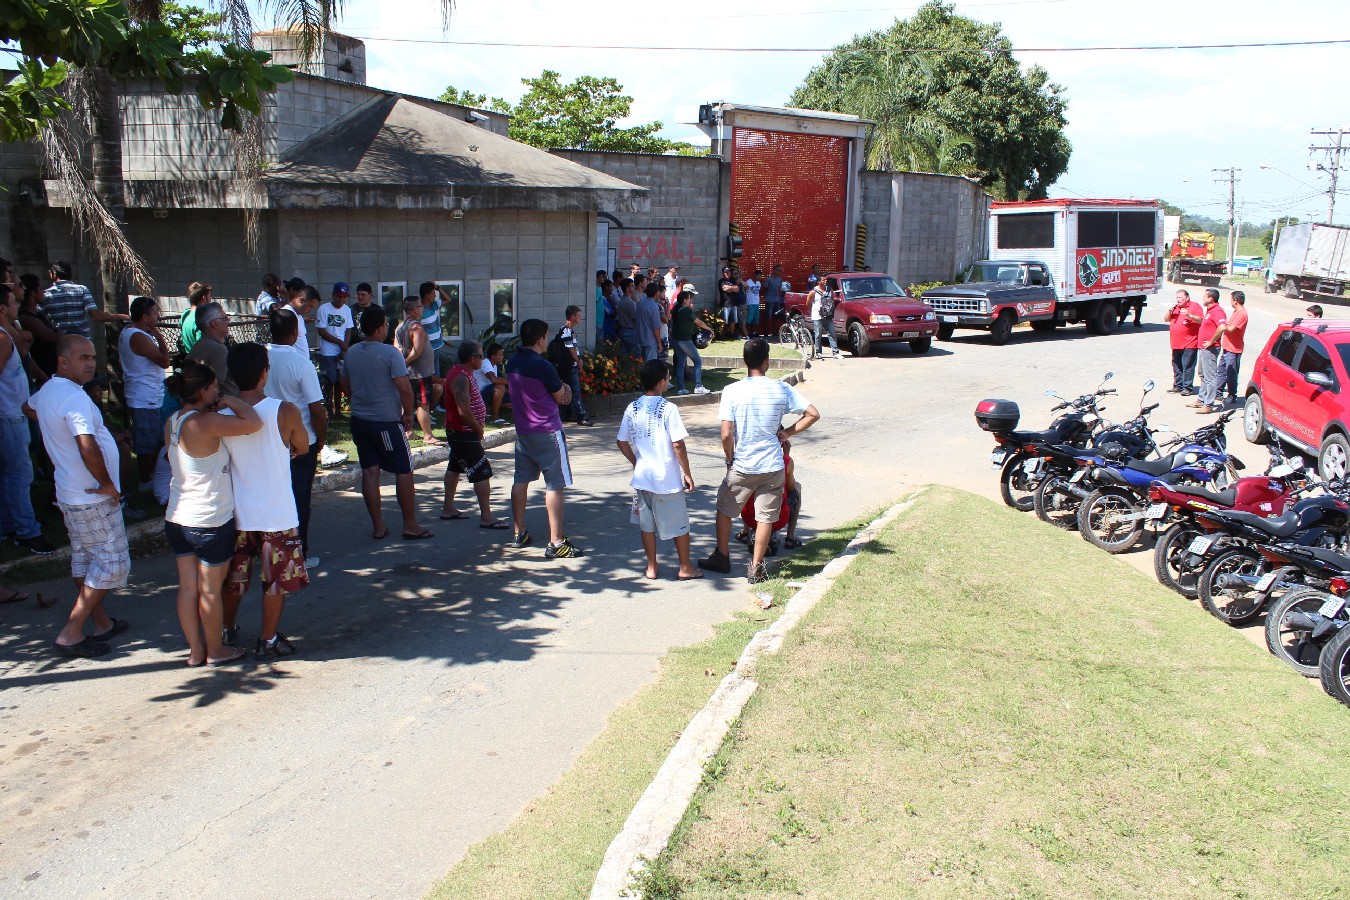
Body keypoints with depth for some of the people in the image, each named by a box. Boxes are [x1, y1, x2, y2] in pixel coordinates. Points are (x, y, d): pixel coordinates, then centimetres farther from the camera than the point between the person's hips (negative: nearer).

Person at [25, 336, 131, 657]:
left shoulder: (47, 390, 7)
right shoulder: (74, 397, -24)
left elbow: (28, 408, 32)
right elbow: (88, 448, -35)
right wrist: (108, 484, -21)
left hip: (71, 494, 10)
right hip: (93, 498, -10)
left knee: (85, 561, 18)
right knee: (113, 564, -2)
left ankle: (102, 622, 32)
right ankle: (70, 634, 0)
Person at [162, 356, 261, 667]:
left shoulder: (172, 423, 5)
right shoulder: (206, 423, -21)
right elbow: (254, 423, -29)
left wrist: (220, 407, 8)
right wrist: (230, 401, -12)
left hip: (178, 518, 7)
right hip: (211, 521, -7)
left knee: (188, 587, 12)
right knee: (210, 589, 7)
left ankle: (196, 651, 23)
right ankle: (215, 651, 22)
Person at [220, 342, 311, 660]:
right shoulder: (285, 412, -16)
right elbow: (301, 449, 2)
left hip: (237, 512, 4)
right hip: (276, 513, -4)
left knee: (234, 577, 20)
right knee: (276, 579, 11)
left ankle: (227, 631, 36)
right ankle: (268, 640, 18)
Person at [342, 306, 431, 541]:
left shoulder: (351, 353, 5)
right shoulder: (390, 353, -15)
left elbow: (345, 386, 15)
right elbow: (405, 388, -19)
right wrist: (408, 414, -6)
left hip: (359, 421, 6)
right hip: (387, 422, -6)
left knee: (369, 472, 9)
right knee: (404, 471, 4)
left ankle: (377, 526, 14)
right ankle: (410, 525, 9)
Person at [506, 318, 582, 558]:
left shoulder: (512, 363, 6)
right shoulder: (542, 366, -19)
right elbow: (561, 398, -9)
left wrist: (562, 387, 8)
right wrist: (564, 388, 13)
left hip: (522, 430, 8)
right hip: (547, 432, -8)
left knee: (521, 480, 15)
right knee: (555, 485, -4)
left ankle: (518, 533, 24)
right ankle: (556, 543, -3)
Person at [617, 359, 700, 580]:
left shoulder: (632, 408, 0)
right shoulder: (668, 408, -15)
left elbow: (622, 443, 5)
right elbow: (678, 445, -16)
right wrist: (687, 473, -7)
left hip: (642, 477, 5)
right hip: (668, 478, -4)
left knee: (647, 524, 15)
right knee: (679, 524, 10)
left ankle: (651, 567, 23)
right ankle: (685, 568, 19)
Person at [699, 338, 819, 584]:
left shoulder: (732, 391, -11)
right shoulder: (782, 389, -5)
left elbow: (726, 435, -13)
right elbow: (813, 414, -3)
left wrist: (730, 460, 3)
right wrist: (787, 433, 5)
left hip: (742, 466, -1)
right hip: (772, 466, 1)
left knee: (724, 510, 19)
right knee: (766, 517, 11)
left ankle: (722, 558, 30)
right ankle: (756, 568, 15)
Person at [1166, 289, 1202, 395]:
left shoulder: (1195, 306, -2)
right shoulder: (1175, 307, 18)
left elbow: (1200, 320, -10)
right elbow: (1167, 319, 15)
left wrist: (1189, 315, -25)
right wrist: (1171, 309, -1)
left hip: (1189, 343, -7)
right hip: (1176, 343, 7)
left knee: (1188, 365, -8)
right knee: (1176, 365, 12)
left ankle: (1188, 387, -6)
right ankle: (1178, 386, 20)